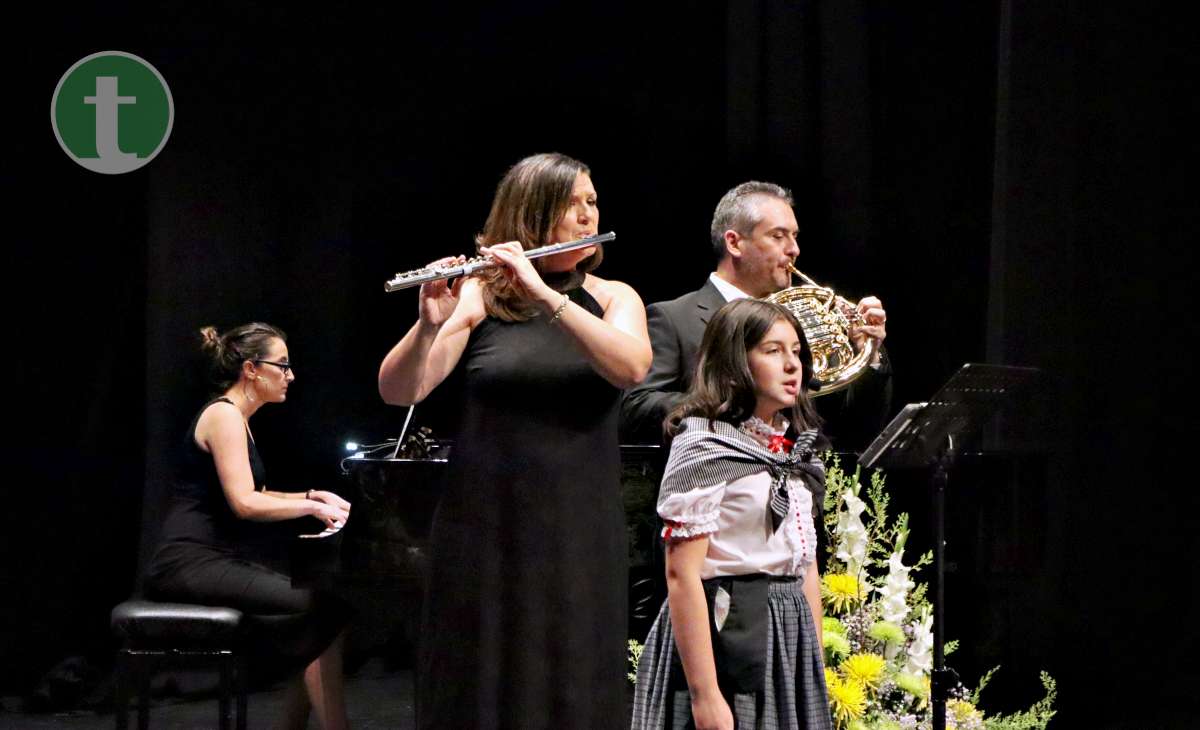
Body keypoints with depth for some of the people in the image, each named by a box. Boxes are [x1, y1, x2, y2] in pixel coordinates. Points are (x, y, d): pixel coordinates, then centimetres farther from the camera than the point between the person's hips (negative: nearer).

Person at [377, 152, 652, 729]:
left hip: (578, 540, 2)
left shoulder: (614, 298, 7)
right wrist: (430, 324, -28)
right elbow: (398, 391, -9)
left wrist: (545, 294, -23)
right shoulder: (480, 297, 0)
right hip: (484, 531, -1)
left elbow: (631, 367, -15)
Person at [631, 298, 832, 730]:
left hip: (790, 641, 7)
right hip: (727, 634, -7)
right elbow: (682, 574, -16)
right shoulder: (705, 446, -10)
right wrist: (704, 695, -22)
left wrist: (816, 671, 15)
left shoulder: (797, 448, 14)